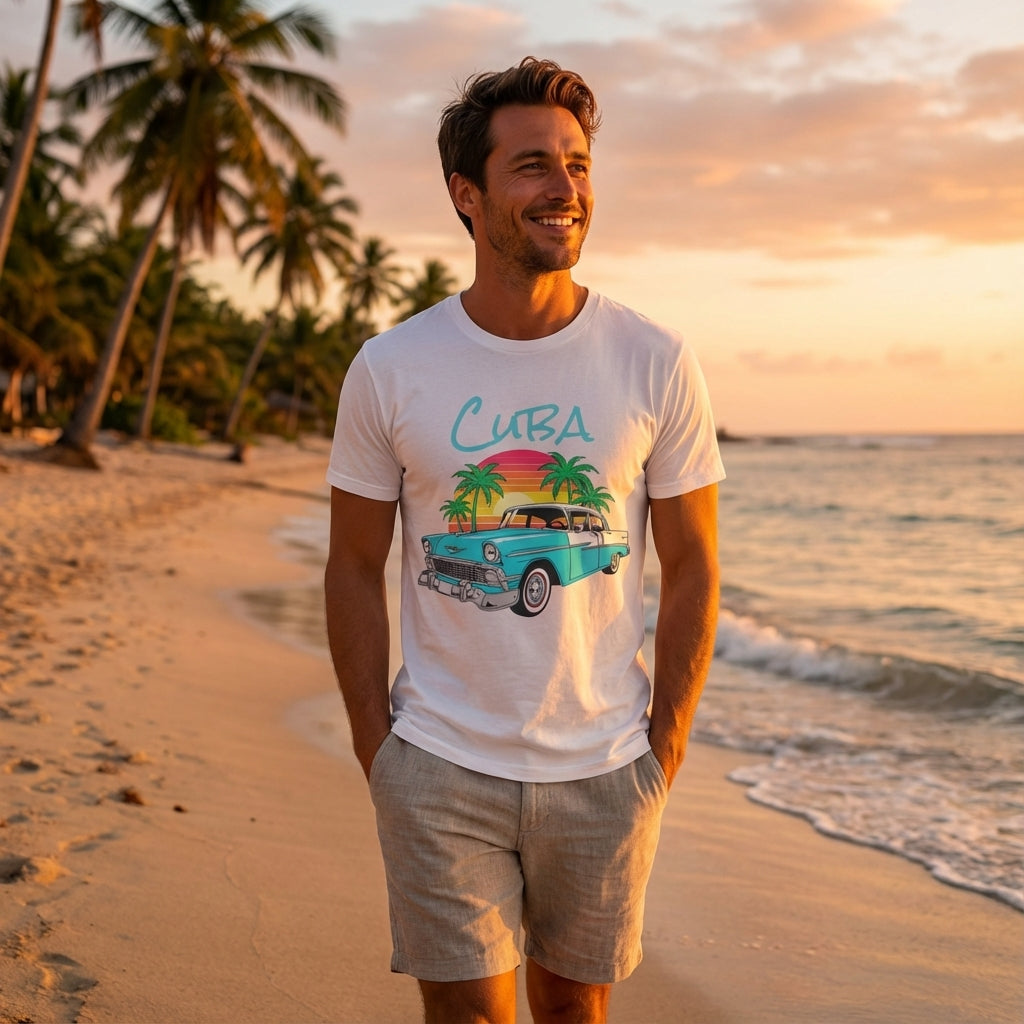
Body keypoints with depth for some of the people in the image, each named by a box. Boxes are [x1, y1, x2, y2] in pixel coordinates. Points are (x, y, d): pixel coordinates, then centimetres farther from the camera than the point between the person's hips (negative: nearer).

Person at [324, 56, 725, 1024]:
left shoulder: (657, 364, -5)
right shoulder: (388, 370, -5)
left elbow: (692, 566, 0)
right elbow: (354, 569, 1)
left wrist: (664, 753, -2)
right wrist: (376, 753, -2)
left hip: (604, 769, 1)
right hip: (439, 768, -1)